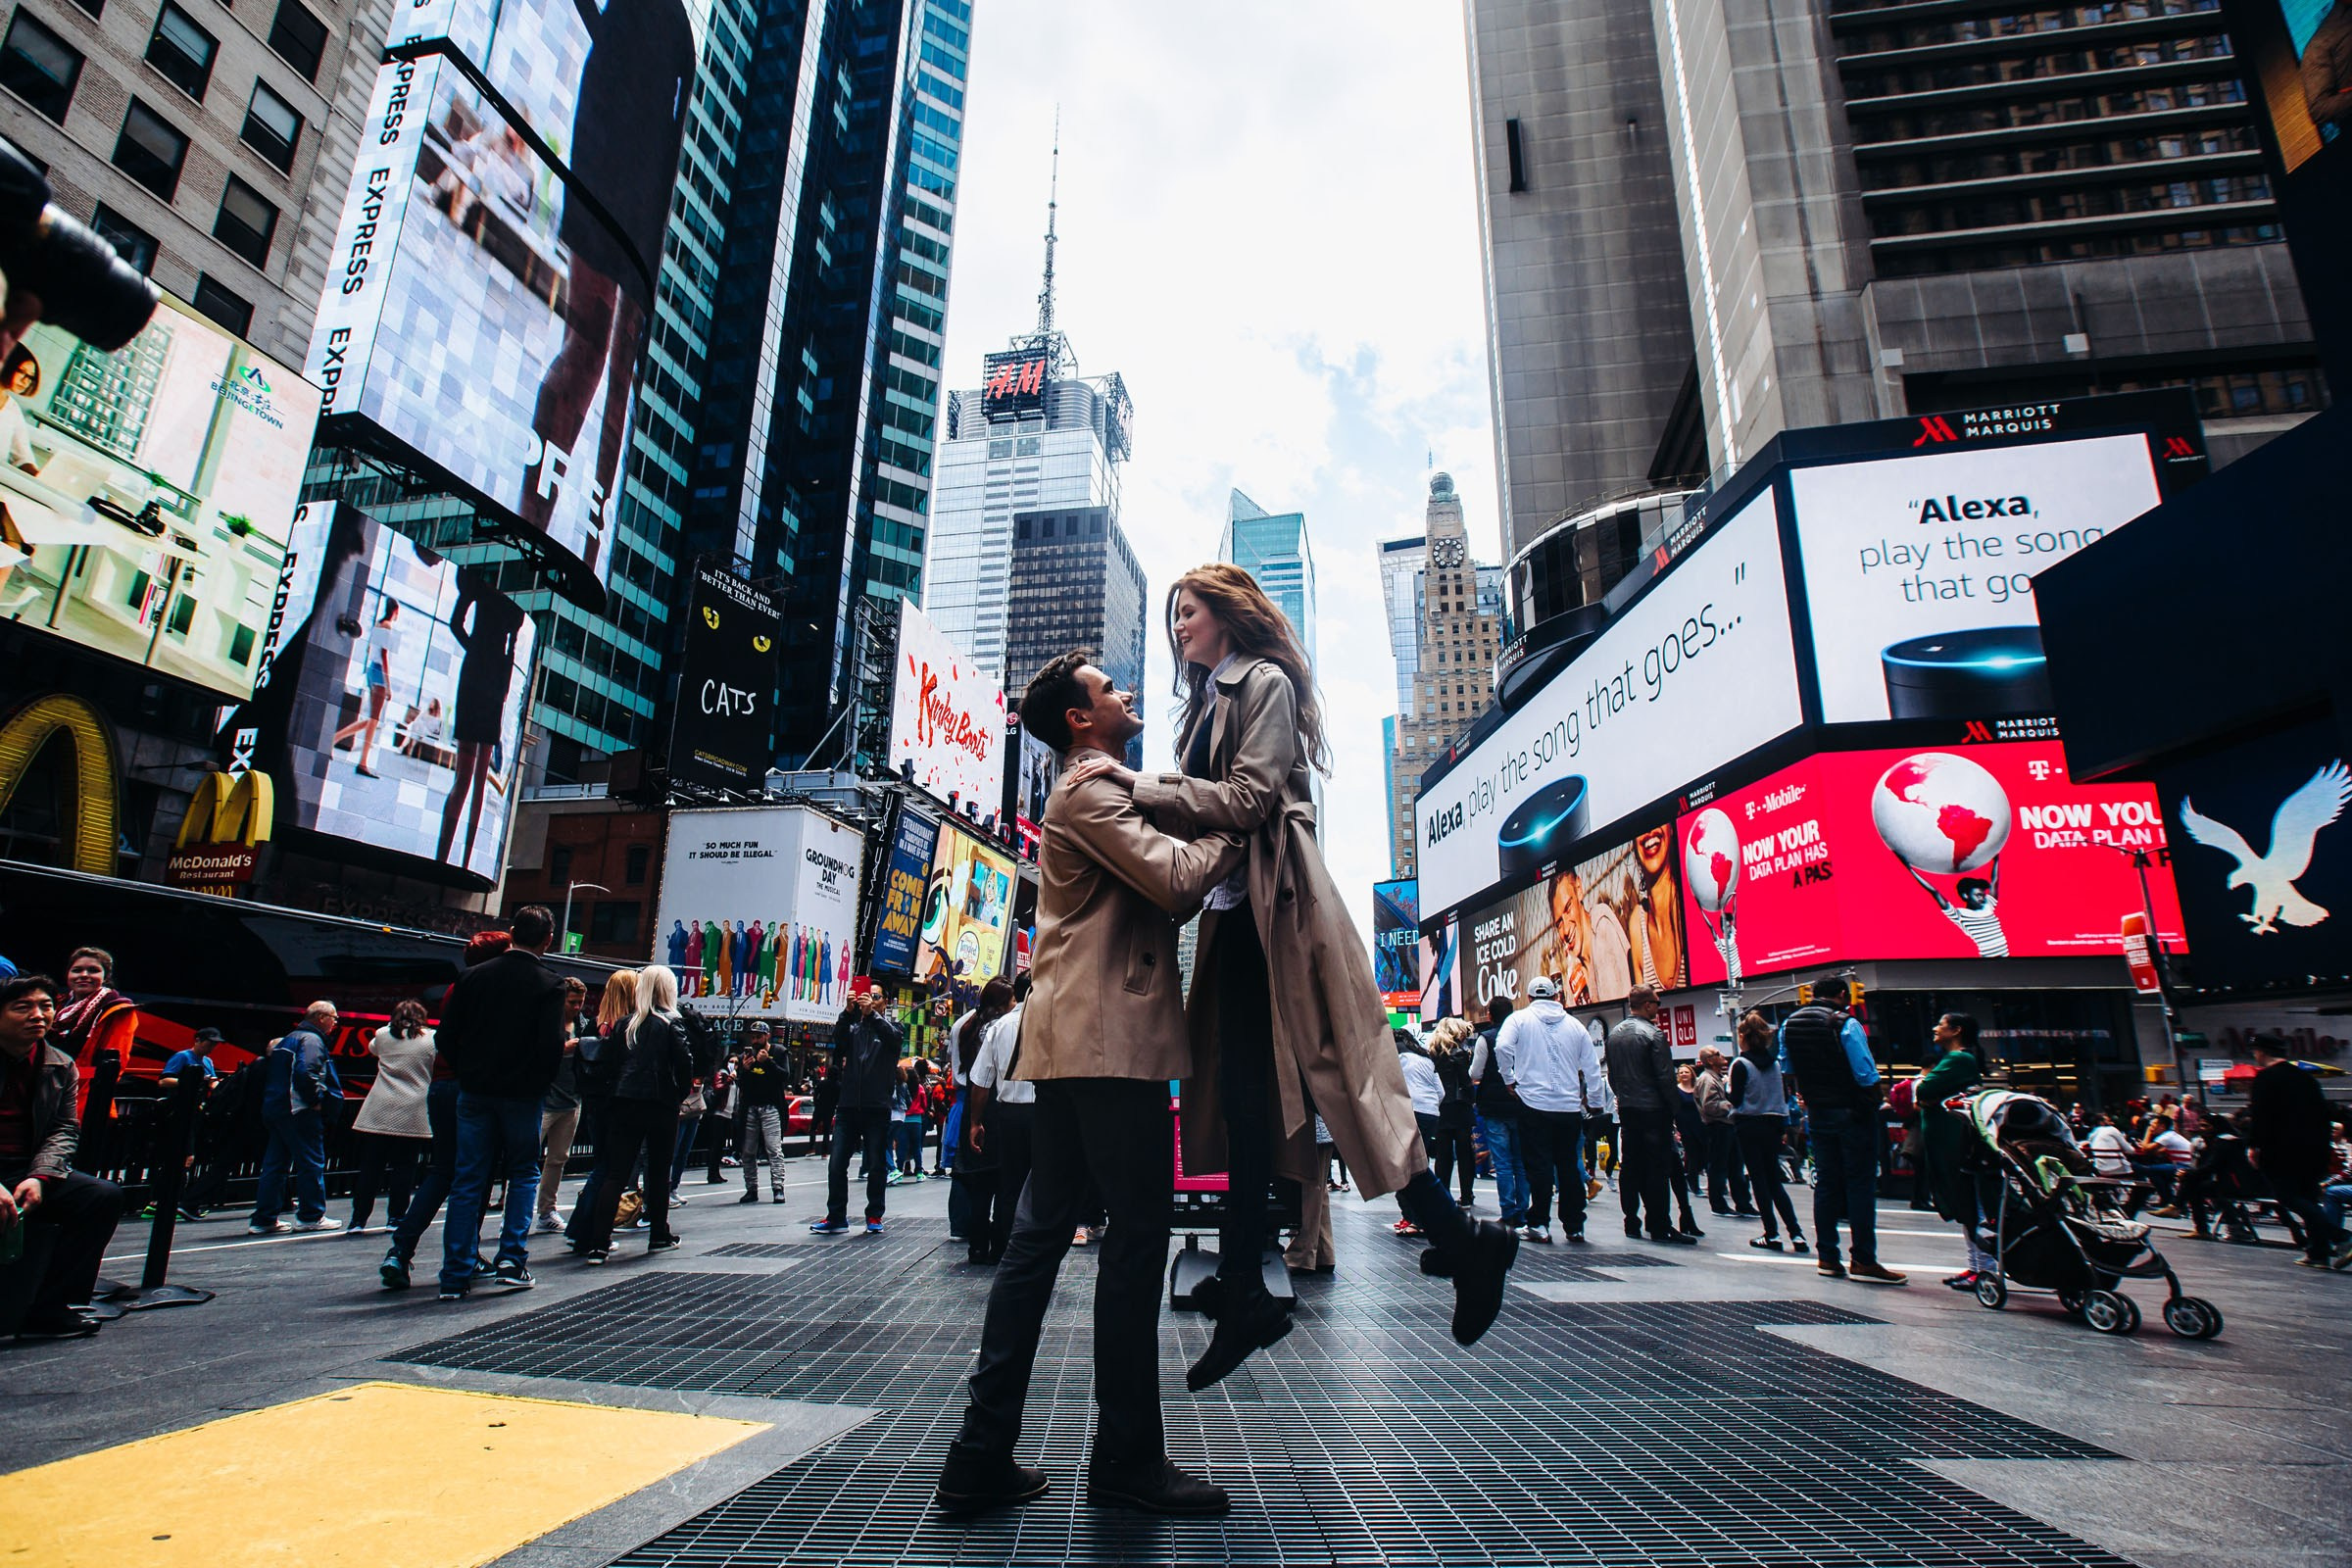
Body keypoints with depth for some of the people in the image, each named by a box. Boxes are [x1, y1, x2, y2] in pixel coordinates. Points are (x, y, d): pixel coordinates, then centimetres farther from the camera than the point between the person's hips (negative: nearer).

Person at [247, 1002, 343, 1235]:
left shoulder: (288, 1038, 21)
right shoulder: (311, 1040, -12)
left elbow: (273, 1074, 25)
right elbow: (305, 1072, -27)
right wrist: (315, 1100, -16)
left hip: (274, 1108, 10)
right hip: (299, 1111, -10)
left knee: (274, 1163, 12)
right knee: (311, 1163, -2)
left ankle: (264, 1219, 13)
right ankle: (311, 1216, 2)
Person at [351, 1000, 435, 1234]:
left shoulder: (383, 1035, 8)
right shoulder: (432, 1039, 1)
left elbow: (372, 1048, 31)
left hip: (378, 1113, 2)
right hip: (412, 1116, -2)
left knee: (370, 1167, 8)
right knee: (404, 1168, 4)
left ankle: (359, 1219, 11)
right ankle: (396, 1218, 7)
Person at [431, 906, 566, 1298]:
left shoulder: (474, 976, 1)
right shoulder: (549, 984, -10)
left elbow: (446, 1038, 1)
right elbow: (552, 1046, -16)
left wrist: (468, 1072, 14)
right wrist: (540, 1083, 1)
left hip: (475, 1093, 3)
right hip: (522, 1095, -3)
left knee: (467, 1181, 8)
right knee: (524, 1173, 14)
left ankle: (456, 1275, 9)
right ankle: (512, 1258, 6)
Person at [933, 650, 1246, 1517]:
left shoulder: (1098, 792, 26)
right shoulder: (1088, 790, -7)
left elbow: (1158, 886, 22)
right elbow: (1176, 879, -19)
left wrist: (1217, 834, 8)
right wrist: (1234, 831, -3)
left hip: (1073, 1041, 10)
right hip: (1112, 1037, -10)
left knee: (1041, 1232, 9)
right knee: (1137, 1234, -2)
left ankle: (983, 1452, 16)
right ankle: (1127, 1459, 10)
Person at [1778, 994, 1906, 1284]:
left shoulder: (1788, 1026, 3)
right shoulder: (1845, 1024, -16)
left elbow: (1787, 1069, 12)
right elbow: (1866, 1074, -18)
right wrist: (1874, 1097, 1)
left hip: (1817, 1114, 5)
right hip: (1852, 1113, -5)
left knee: (1826, 1183, 11)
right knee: (1860, 1183, 0)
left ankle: (1827, 1257, 14)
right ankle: (1864, 1261, 2)